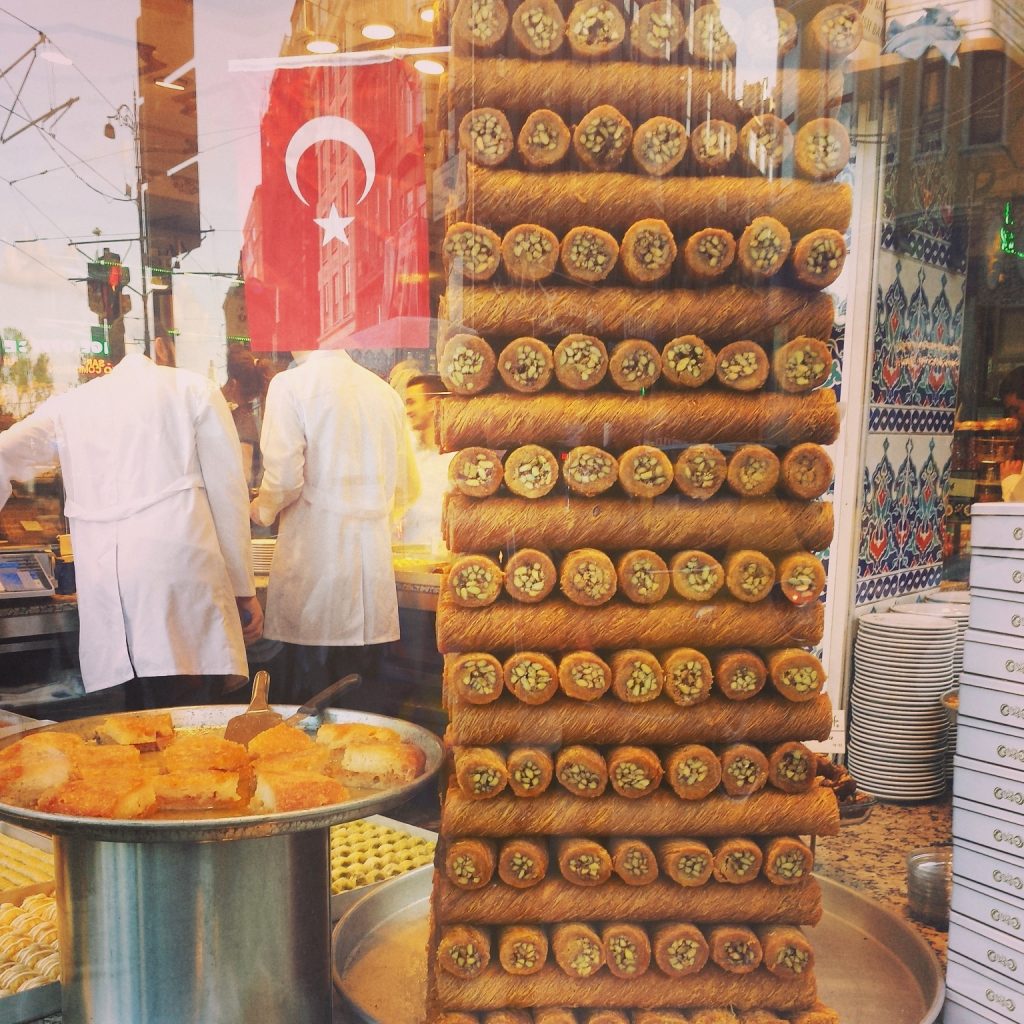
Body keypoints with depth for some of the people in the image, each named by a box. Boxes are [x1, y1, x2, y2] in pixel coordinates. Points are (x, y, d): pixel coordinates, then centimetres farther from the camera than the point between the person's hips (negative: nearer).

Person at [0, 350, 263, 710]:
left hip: (102, 581, 3)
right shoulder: (194, 389, 12)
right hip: (181, 572, -3)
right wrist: (243, 588, 11)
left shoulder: (70, 404, 19)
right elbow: (227, 493, 7)